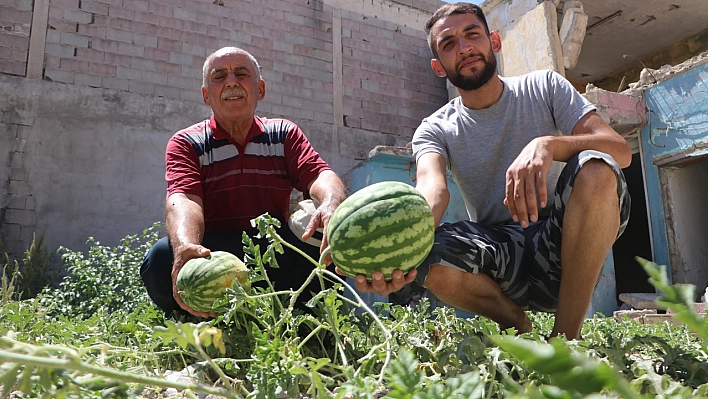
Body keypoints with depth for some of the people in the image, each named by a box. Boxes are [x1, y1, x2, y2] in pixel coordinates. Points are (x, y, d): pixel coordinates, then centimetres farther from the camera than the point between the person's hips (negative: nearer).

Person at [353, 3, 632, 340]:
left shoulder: (544, 87, 4)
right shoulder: (434, 130, 2)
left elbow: (620, 151, -9)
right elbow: (432, 191, -21)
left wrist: (548, 144, -31)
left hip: (563, 245, 1)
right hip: (497, 256, 0)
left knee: (595, 168, -28)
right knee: (429, 259, -31)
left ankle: (564, 339, -18)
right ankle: (519, 326, 0)